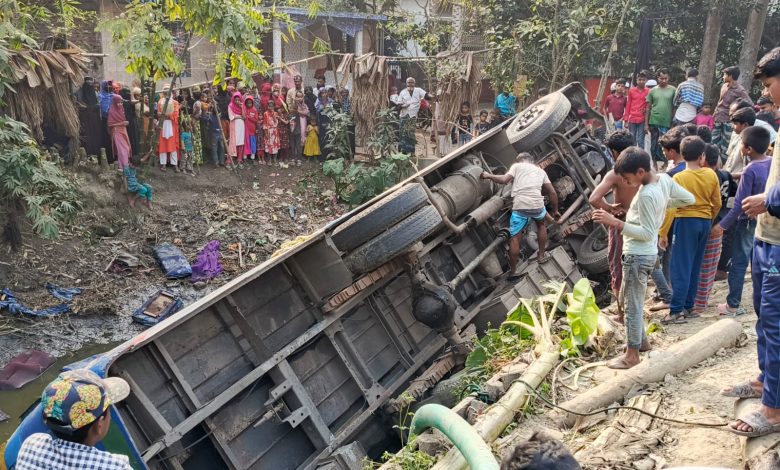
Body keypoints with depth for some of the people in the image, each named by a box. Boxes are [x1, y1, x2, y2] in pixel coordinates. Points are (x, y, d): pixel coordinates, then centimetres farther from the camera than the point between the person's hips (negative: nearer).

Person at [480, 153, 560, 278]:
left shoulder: (517, 166, 15)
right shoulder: (540, 170, 26)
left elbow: (504, 180, -3)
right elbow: (552, 193, 20)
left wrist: (488, 176, 12)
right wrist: (555, 211, 30)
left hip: (520, 206, -3)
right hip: (537, 204, 3)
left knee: (515, 237, 6)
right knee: (541, 224, 35)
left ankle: (513, 271, 10)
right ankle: (541, 255, 38)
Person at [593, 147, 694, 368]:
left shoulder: (646, 195, -25)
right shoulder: (664, 179, 1)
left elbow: (646, 233, -24)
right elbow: (688, 199, 13)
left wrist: (615, 222, -27)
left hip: (637, 256, -10)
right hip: (644, 253, 10)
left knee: (633, 305, 1)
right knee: (630, 298, 24)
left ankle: (632, 355, 12)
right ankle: (641, 340, 37)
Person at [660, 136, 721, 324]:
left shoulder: (678, 178, -12)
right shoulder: (711, 175, 1)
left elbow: (671, 208, -14)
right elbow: (717, 204, 8)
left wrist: (663, 232, -7)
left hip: (685, 222, -5)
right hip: (705, 223, 5)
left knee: (680, 268, -4)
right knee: (694, 267, 13)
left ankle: (676, 311, -6)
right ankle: (688, 307, 18)